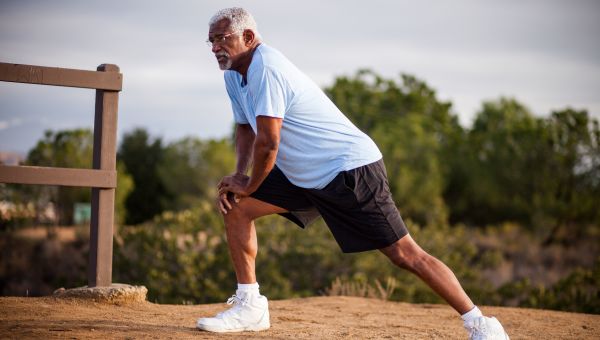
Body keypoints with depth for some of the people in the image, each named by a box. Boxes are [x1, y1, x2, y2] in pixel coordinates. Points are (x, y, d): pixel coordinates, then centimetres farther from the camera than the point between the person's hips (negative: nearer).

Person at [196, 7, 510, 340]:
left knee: (404, 253, -12)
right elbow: (246, 129, 22)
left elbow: (267, 143, -25)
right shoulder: (234, 75, 8)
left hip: (351, 170, -10)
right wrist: (238, 175, 5)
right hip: (301, 174, 10)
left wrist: (249, 186, -8)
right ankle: (249, 306, 10)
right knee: (235, 208, 3)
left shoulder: (265, 68, -22)